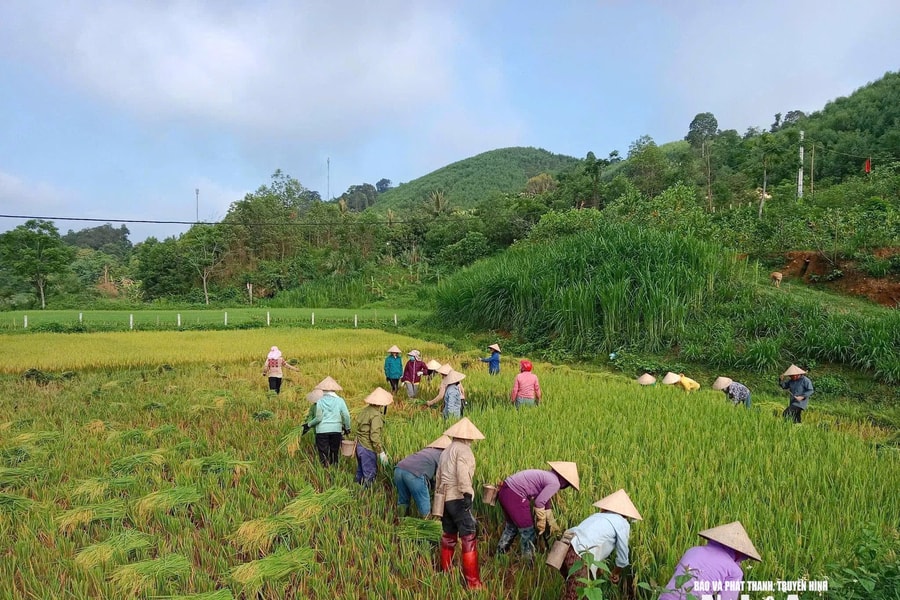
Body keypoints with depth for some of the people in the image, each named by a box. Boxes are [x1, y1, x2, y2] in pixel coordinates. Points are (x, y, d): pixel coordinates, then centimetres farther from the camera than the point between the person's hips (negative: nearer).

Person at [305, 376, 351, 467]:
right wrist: (347, 428, 11)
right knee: (334, 452, 15)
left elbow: (318, 418, -10)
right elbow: (346, 415, -3)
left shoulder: (320, 401, -6)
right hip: (336, 430, 2)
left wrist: (309, 424, 6)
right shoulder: (339, 400, -1)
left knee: (323, 453, 6)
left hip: (322, 430, -2)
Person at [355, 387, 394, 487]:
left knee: (360, 471, 20)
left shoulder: (366, 410, 5)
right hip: (367, 448, -9)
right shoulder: (376, 415, -20)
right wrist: (381, 452, -20)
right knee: (369, 475, 0)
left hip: (359, 445, 9)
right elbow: (374, 436, -24)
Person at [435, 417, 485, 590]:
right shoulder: (463, 449, -7)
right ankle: (473, 582, -7)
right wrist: (467, 494, -28)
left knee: (448, 537, 19)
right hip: (458, 498, -9)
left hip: (445, 498, 9)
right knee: (468, 539, -7)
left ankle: (445, 573, 28)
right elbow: (463, 473, -22)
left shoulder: (446, 451, 20)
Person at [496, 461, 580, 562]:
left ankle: (500, 554, 41)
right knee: (527, 530, 6)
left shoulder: (548, 476, 19)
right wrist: (541, 521, 1)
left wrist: (552, 523, 37)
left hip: (505, 490, 10)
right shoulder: (555, 483, -9)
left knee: (512, 526, 28)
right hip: (514, 495, -10)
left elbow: (545, 501, 30)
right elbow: (538, 503, -14)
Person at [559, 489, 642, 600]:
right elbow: (622, 558, 15)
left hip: (565, 550, 7)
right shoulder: (623, 523, 10)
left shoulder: (598, 516, 29)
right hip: (579, 557, -7)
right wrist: (615, 574, 34)